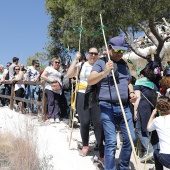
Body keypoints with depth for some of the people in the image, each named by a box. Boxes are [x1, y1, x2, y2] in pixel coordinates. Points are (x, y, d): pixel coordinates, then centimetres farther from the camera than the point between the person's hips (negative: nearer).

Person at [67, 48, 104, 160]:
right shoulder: (81, 65, 8)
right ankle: (85, 146, 25)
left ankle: (103, 152, 2)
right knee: (84, 122, 1)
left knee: (99, 123, -5)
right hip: (82, 96, 1)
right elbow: (69, 75, -3)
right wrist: (76, 60, -2)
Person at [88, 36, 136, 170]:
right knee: (111, 142, -7)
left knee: (130, 139, 7)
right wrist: (105, 72, -30)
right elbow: (90, 81, -14)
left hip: (124, 107, 6)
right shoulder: (101, 62, -1)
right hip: (107, 107, -6)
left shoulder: (124, 65, 17)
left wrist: (131, 92, 7)